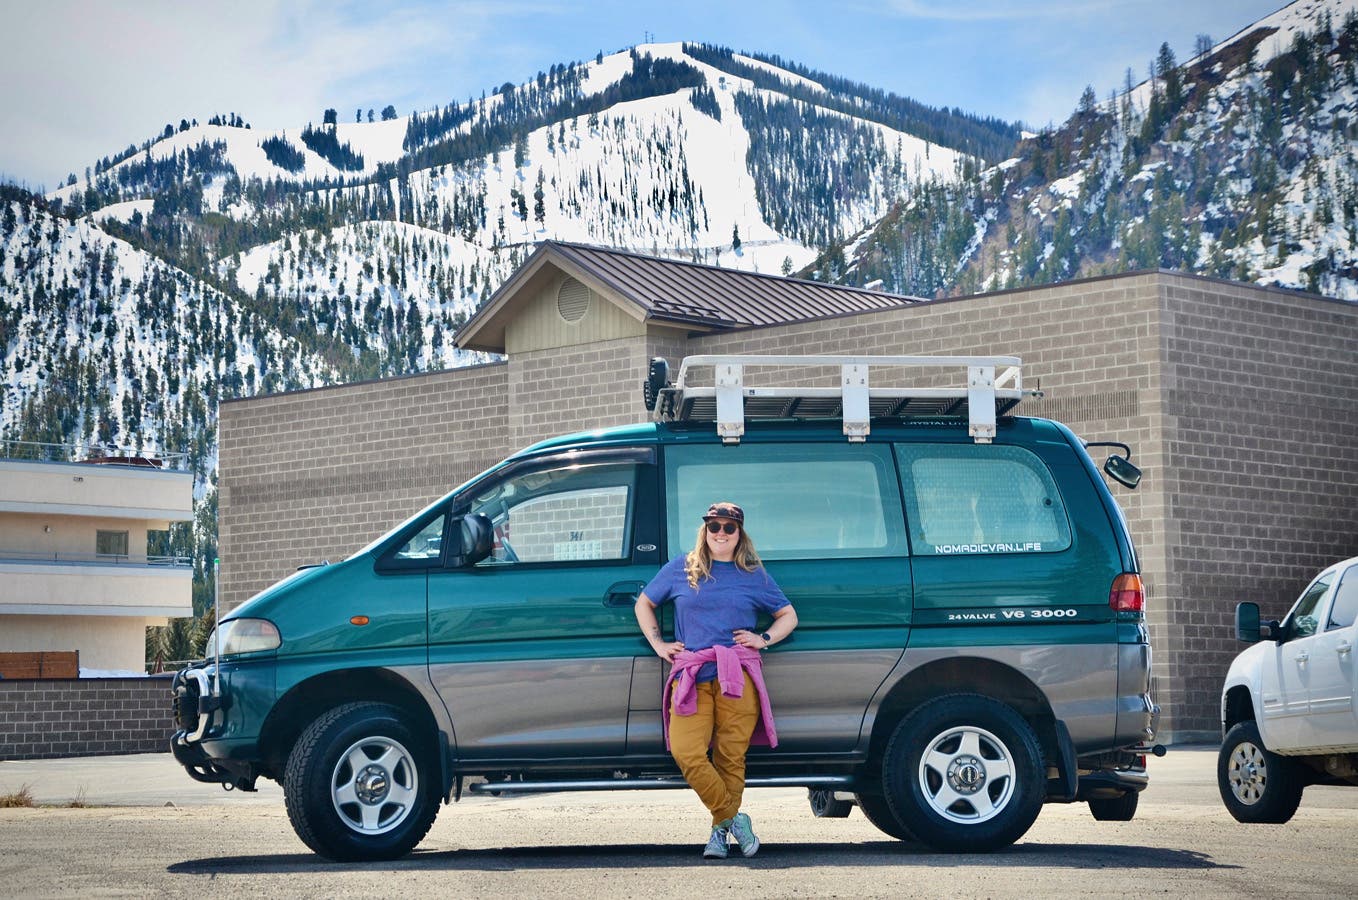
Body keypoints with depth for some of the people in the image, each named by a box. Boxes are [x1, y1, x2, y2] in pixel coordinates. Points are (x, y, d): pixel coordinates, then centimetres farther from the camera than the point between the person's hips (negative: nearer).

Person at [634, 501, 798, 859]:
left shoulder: (755, 576, 14)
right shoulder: (681, 568, 15)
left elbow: (788, 616, 23)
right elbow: (644, 604, 25)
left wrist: (764, 639, 6)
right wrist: (658, 644, 13)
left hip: (738, 678, 0)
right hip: (690, 678, 0)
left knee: (731, 758, -6)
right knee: (686, 753, -17)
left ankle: (720, 830, 9)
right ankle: (733, 820, -5)